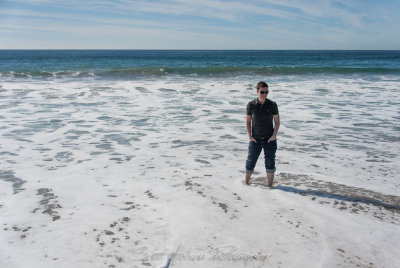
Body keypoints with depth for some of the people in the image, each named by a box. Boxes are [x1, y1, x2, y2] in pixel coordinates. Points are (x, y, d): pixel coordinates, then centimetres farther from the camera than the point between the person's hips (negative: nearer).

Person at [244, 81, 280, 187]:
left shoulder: (272, 105, -3)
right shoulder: (251, 105, -4)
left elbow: (277, 121, 3)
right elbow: (248, 122, 4)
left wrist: (274, 135, -8)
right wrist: (250, 136, -5)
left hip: (269, 139, 0)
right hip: (255, 139, 0)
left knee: (270, 164, 5)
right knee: (250, 162, 7)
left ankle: (270, 185, 18)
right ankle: (246, 182, 27)